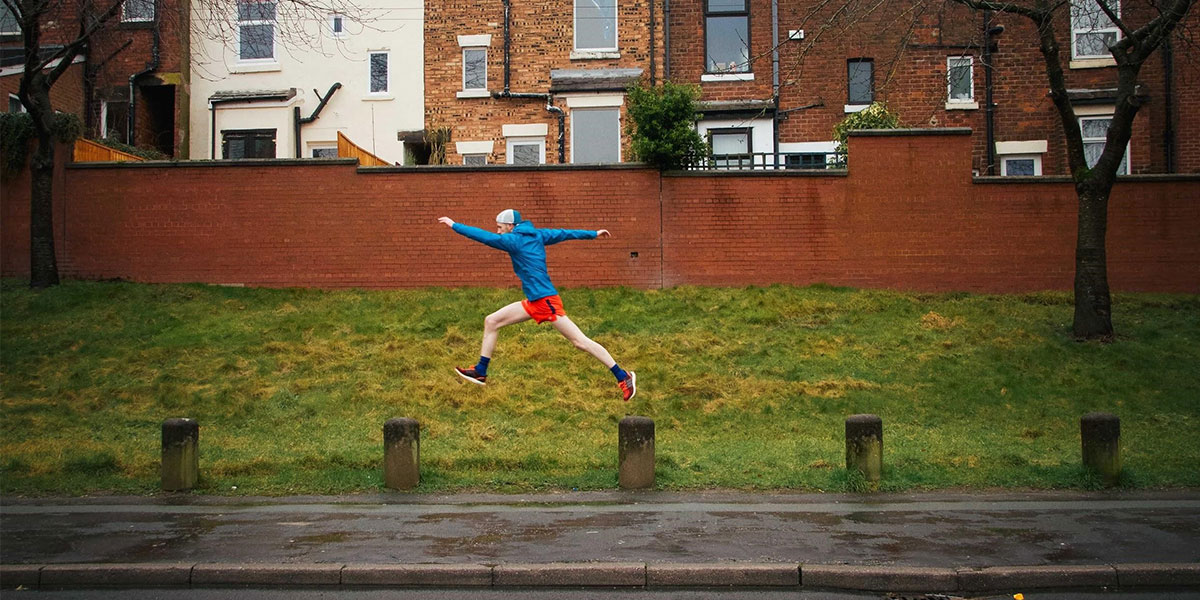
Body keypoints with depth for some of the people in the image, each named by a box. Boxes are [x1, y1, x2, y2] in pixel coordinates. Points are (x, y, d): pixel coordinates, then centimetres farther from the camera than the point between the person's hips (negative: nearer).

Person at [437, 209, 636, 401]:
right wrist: (594, 234, 23)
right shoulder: (537, 235, 12)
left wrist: (454, 225, -4)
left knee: (580, 341, -9)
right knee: (491, 321, 11)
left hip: (545, 300, -10)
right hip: (534, 302, 10)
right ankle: (480, 372, 18)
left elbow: (485, 236, -12)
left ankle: (622, 377, -5)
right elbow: (564, 233, 16)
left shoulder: (514, 240, -10)